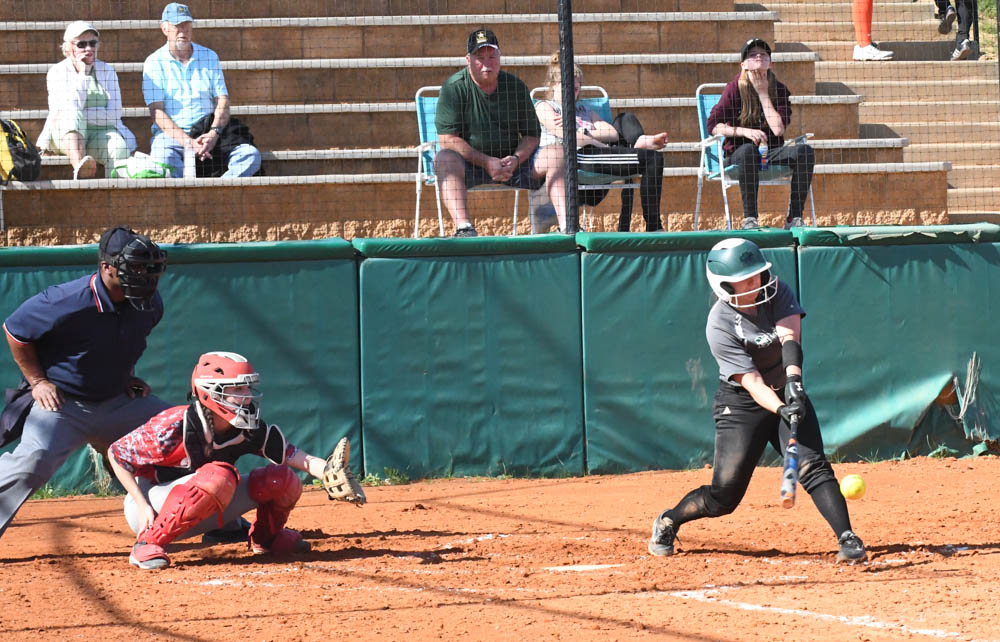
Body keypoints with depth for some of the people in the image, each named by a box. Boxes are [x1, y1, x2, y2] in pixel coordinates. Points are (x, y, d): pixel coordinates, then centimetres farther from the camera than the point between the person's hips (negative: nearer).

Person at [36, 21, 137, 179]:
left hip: (101, 133, 2)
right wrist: (82, 74, -14)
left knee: (119, 148, -32)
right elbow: (69, 109, -13)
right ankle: (80, 168, -58)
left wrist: (83, 115, -13)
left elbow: (114, 113, -2)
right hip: (65, 136, -2)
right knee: (72, 116, -35)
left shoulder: (107, 71, 10)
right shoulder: (57, 72, 3)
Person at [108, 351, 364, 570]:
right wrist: (143, 507, -22)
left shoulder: (251, 431, -10)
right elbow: (117, 453, -16)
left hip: (198, 518, 6)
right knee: (220, 476, -37)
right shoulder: (175, 426, -25)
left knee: (282, 479, -8)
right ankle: (147, 545, -26)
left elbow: (300, 459, -14)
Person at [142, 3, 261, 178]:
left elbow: (222, 101, 7)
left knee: (250, 156, -22)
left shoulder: (209, 57, 14)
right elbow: (157, 112, -5)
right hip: (171, 135, -3)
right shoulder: (154, 63, 4)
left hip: (208, 132, 3)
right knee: (163, 161, -38)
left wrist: (214, 133, -15)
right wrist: (187, 142, -20)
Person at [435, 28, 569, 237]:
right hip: (471, 162, -3)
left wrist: (516, 159, -15)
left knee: (556, 154, -18)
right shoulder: (454, 87, -4)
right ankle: (463, 228, -49)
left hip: (513, 162, 3)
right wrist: (486, 162, -21)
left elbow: (532, 134, 8)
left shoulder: (516, 86, 6)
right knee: (444, 159, -35)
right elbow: (448, 139, -12)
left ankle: (565, 226, -30)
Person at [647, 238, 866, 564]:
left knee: (812, 466, -19)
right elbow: (752, 382, -26)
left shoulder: (777, 292, -8)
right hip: (742, 405, -3)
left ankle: (848, 540, -22)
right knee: (724, 496, -2)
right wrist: (781, 410, -43)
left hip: (787, 394, 3)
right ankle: (668, 522, 23)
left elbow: (790, 338, -25)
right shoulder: (719, 326, -20)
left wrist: (793, 382, -43)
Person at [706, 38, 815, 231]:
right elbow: (713, 125, -8)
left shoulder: (779, 89, 5)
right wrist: (744, 131, -23)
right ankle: (749, 219, -37)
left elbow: (778, 129, -10)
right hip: (737, 154, -3)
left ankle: (794, 218, -25)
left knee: (804, 151, -25)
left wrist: (763, 94, -6)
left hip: (771, 153, 3)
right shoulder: (734, 88, -2)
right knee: (748, 150, -39)